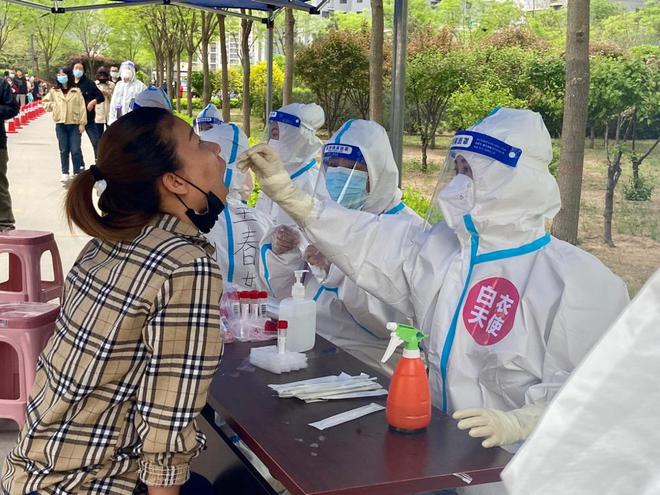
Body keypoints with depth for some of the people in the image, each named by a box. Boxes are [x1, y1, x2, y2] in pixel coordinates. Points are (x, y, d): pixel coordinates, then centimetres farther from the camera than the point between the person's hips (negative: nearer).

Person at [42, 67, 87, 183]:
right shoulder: (54, 91, 7)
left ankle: (78, 173, 7)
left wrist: (82, 123, -6)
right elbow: (45, 102, 19)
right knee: (64, 150, 6)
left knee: (75, 150, -4)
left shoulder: (76, 91, 0)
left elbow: (82, 107, -2)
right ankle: (65, 173, 13)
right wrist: (53, 106, -1)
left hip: (74, 124, -2)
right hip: (60, 124, 2)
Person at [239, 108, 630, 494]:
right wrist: (283, 189, 2)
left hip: (511, 463, -6)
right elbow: (361, 238, 6)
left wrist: (517, 422, -31)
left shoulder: (576, 279, -13)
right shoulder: (435, 249, 7)